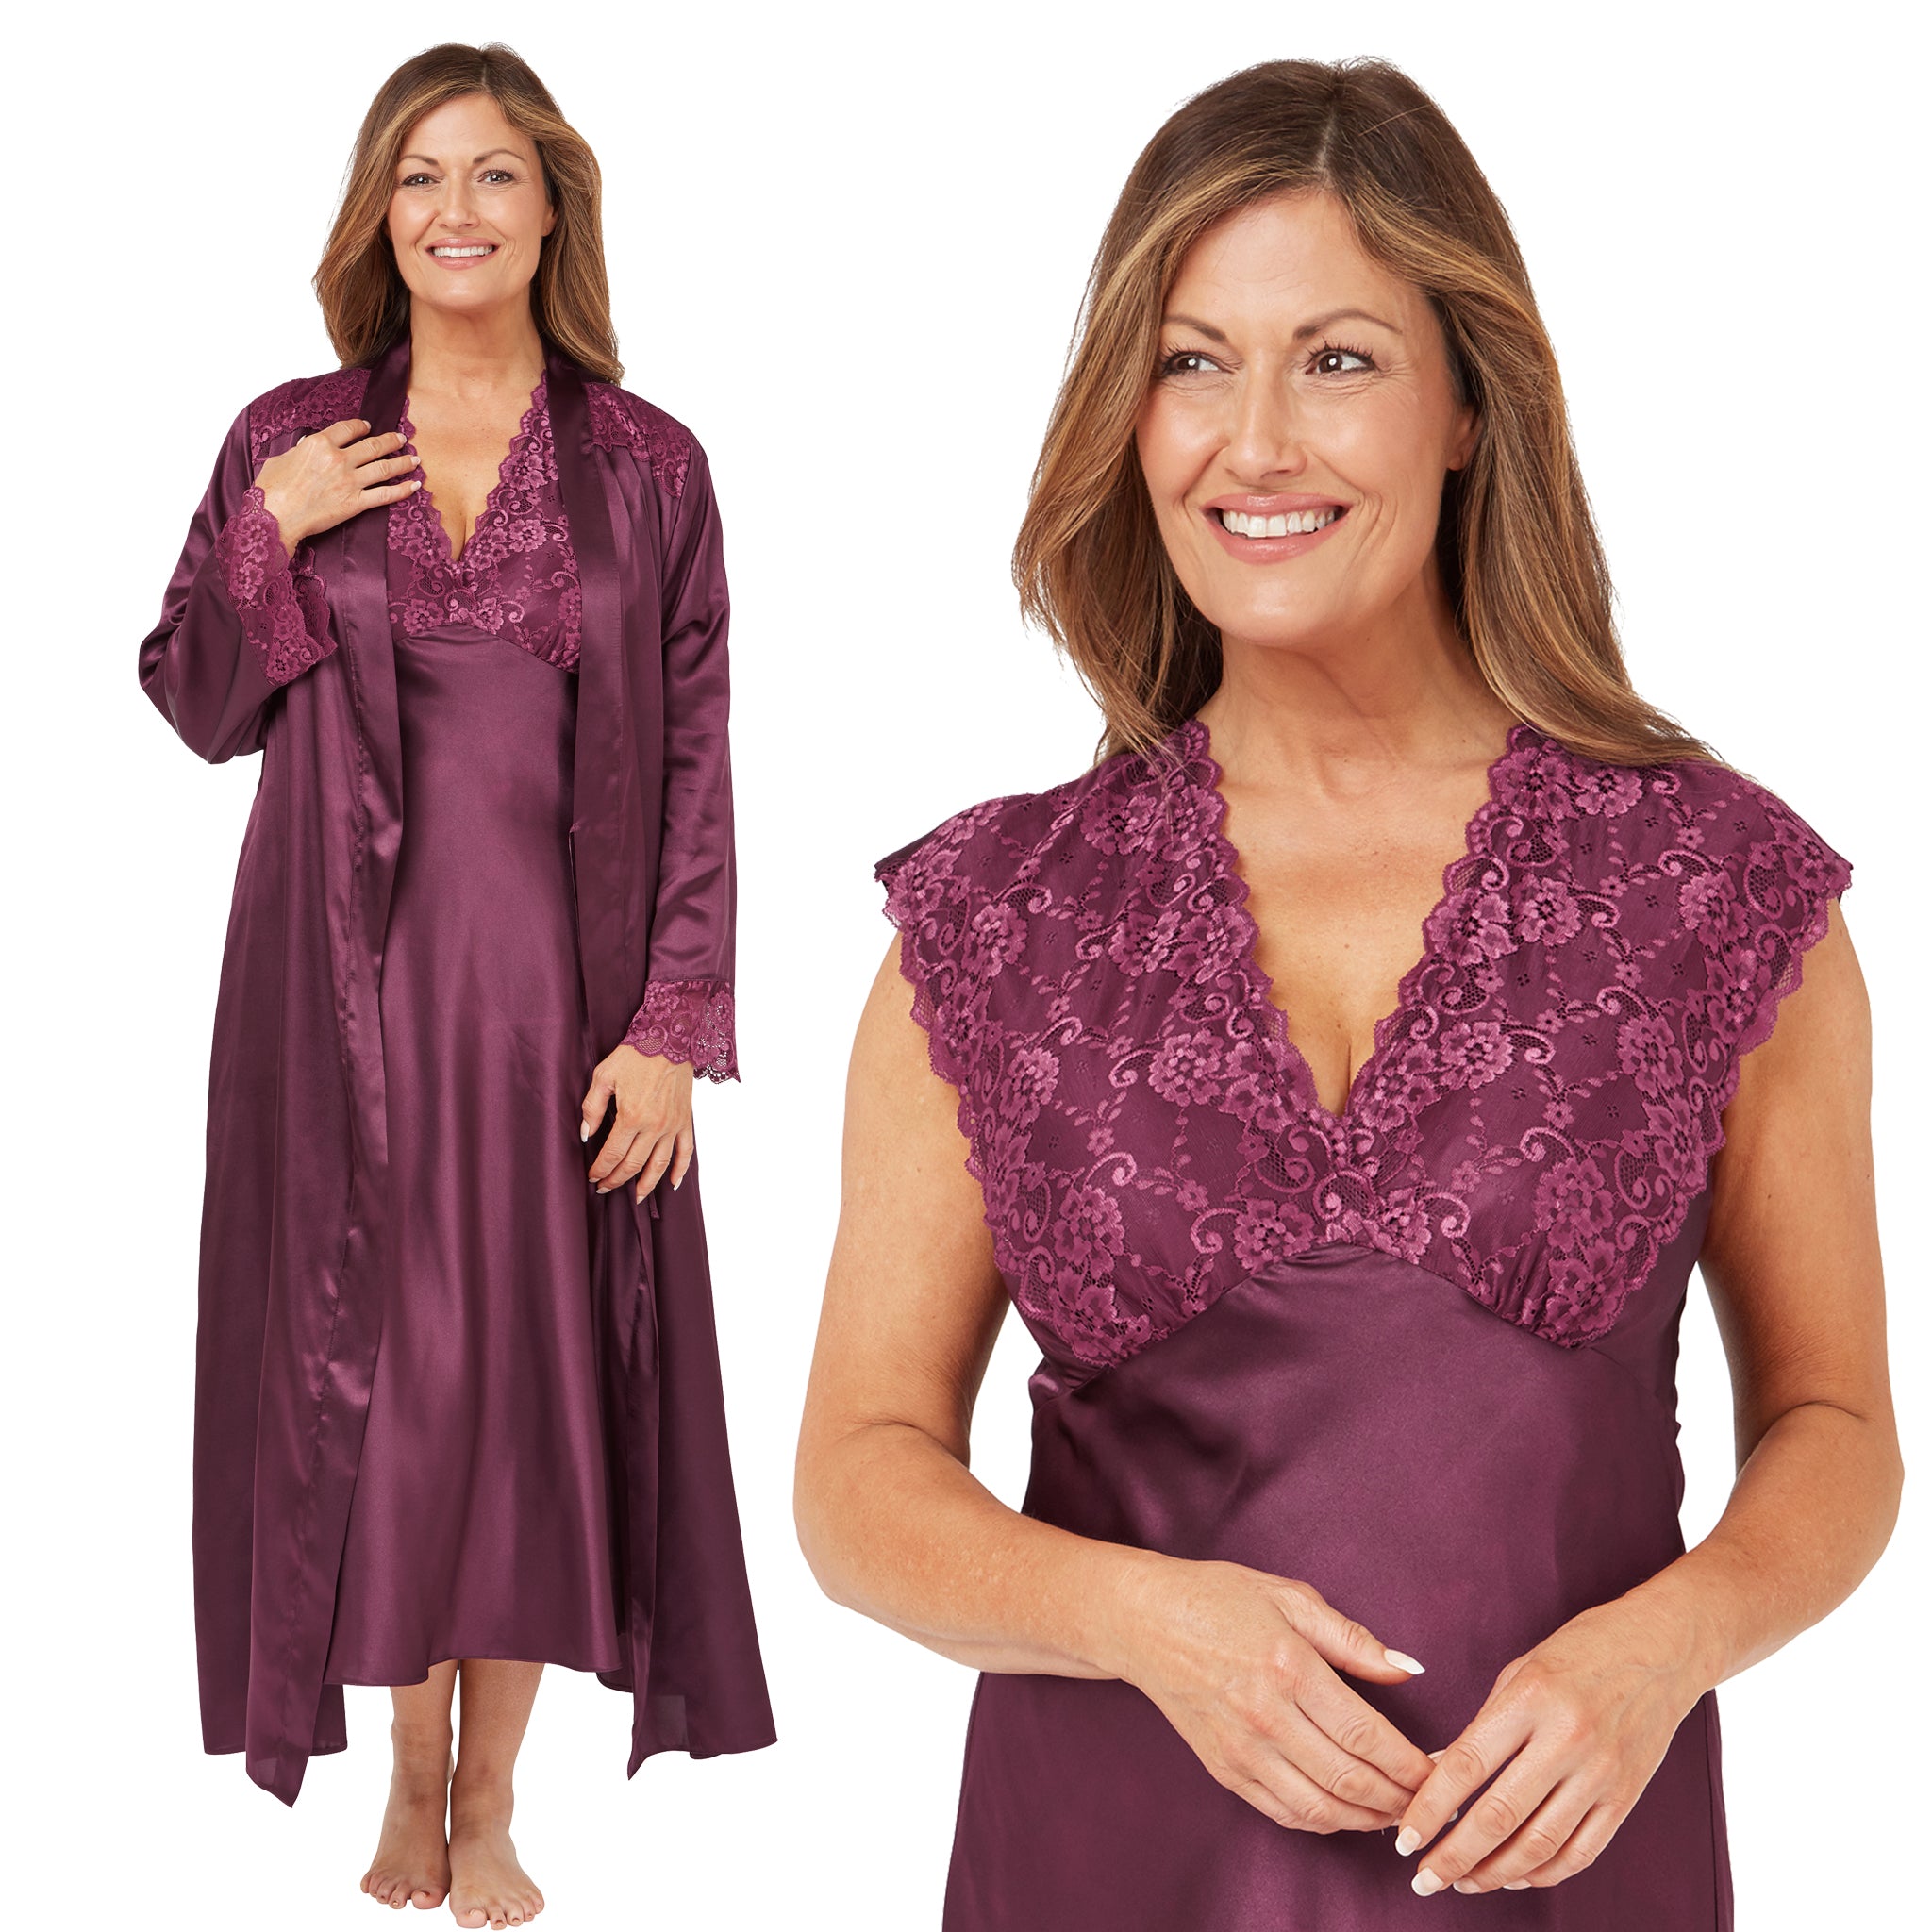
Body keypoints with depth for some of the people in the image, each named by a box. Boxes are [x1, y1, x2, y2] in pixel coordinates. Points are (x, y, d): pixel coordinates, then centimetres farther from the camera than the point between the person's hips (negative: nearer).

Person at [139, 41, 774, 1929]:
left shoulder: (646, 463, 2)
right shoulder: (287, 442, 6)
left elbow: (700, 763, -1)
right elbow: (198, 710, 8)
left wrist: (672, 1027, -7)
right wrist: (267, 540, -9)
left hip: (551, 984, -1)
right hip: (344, 982, 1)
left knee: (533, 1367, 2)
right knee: (364, 1363, 5)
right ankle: (410, 1780, 24)